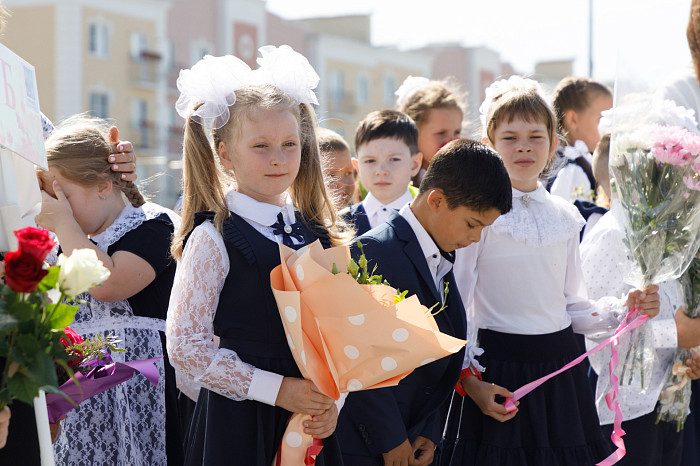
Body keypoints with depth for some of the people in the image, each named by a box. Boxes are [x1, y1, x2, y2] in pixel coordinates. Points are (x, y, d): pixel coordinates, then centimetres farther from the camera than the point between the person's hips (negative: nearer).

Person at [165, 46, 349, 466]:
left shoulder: (316, 234, 7)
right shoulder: (213, 238, -9)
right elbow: (186, 346, -12)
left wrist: (332, 400, -2)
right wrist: (276, 389, -14)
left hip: (310, 418, 5)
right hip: (238, 421, -5)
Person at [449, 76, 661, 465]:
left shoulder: (566, 217, 9)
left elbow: (571, 306, 14)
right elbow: (455, 309, -8)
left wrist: (624, 310, -1)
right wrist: (471, 381, -14)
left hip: (560, 363, 5)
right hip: (500, 370, -5)